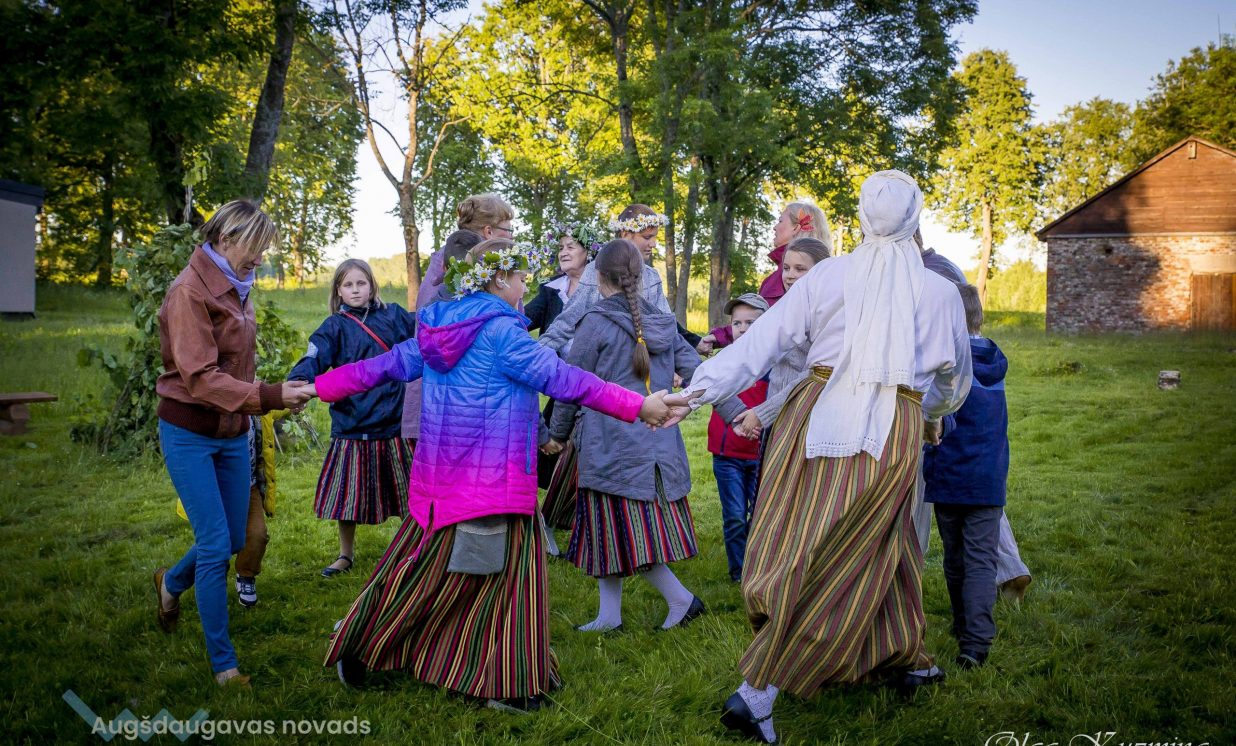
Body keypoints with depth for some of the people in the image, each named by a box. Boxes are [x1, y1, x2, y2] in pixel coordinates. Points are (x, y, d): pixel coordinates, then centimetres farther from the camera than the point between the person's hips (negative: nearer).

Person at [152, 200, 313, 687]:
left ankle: (172, 583, 44)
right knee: (216, 545, -6)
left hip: (232, 432, 7)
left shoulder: (235, 289, 7)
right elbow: (200, 377, -25)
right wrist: (269, 398, -32)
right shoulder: (190, 291, -17)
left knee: (234, 539, 13)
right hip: (189, 434, -7)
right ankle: (222, 662, 7)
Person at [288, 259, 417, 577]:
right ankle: (346, 555, 30)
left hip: (395, 423, 1)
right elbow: (313, 360, -17)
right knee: (348, 494, 9)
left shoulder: (394, 315, 3)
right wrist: (295, 384, -35)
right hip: (351, 426, -1)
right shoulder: (335, 327, -3)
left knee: (408, 492, 11)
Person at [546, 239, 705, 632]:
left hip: (611, 445, -7)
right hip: (659, 444, 7)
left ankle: (682, 598, 3)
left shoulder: (596, 323, -10)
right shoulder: (663, 323, 7)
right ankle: (609, 615, 20)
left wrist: (558, 433, 10)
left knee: (621, 534, 3)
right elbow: (698, 373, 6)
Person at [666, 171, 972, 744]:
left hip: (818, 417, 2)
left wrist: (700, 389, -6)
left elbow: (762, 340, -6)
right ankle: (757, 693, 4)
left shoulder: (827, 276, 1)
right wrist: (933, 416, 38)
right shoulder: (940, 292, 3)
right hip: (892, 434, -2)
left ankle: (907, 661, 38)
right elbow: (953, 378, 19)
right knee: (837, 564, 4)